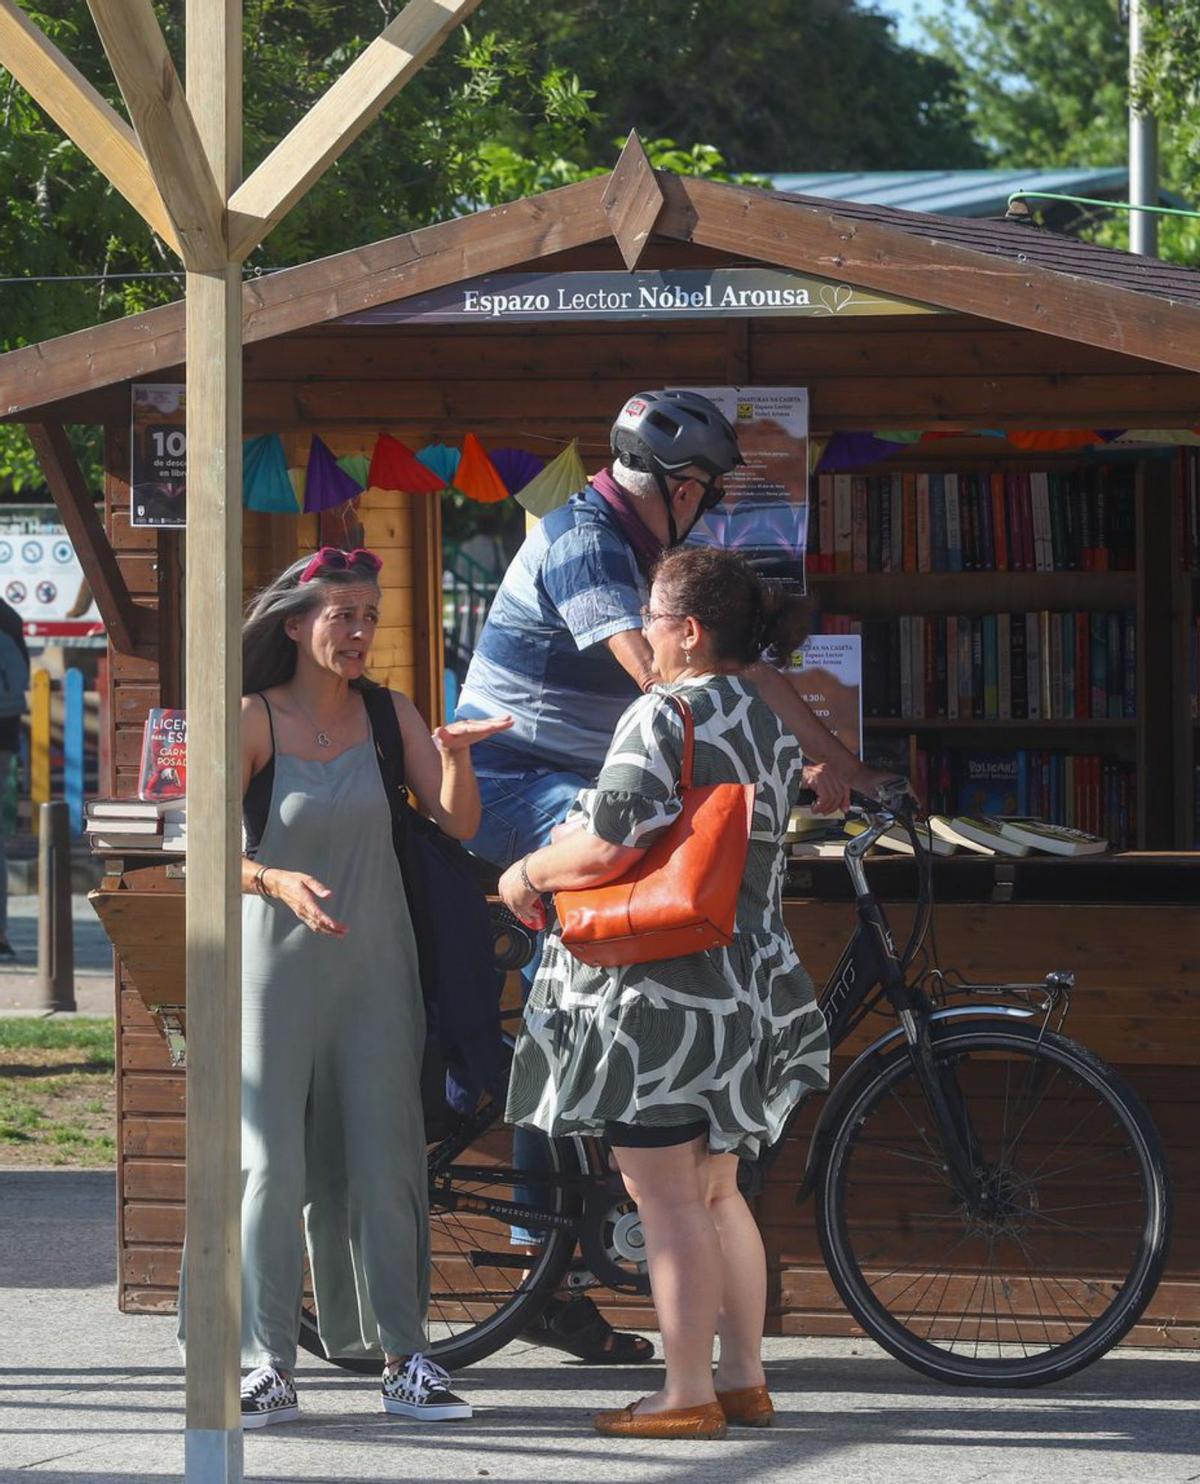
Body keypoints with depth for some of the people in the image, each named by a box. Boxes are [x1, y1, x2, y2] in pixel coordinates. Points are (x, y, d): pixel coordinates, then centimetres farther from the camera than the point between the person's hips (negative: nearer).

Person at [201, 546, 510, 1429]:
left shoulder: (387, 714, 3)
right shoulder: (254, 720, -7)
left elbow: (458, 824, -2)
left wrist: (455, 757, -22)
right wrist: (279, 881, -32)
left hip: (374, 967, 3)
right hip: (278, 964, -3)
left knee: (384, 1162, 3)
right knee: (273, 1165, -4)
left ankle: (405, 1359, 7)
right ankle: (270, 1369, -1)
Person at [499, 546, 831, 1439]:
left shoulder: (664, 717, -15)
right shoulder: (770, 728, 12)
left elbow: (605, 846, -21)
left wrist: (527, 875, -4)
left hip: (659, 990, -9)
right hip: (748, 982, 9)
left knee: (668, 1202, -5)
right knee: (717, 1193, 18)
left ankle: (689, 1395, -4)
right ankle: (745, 1380, 21)